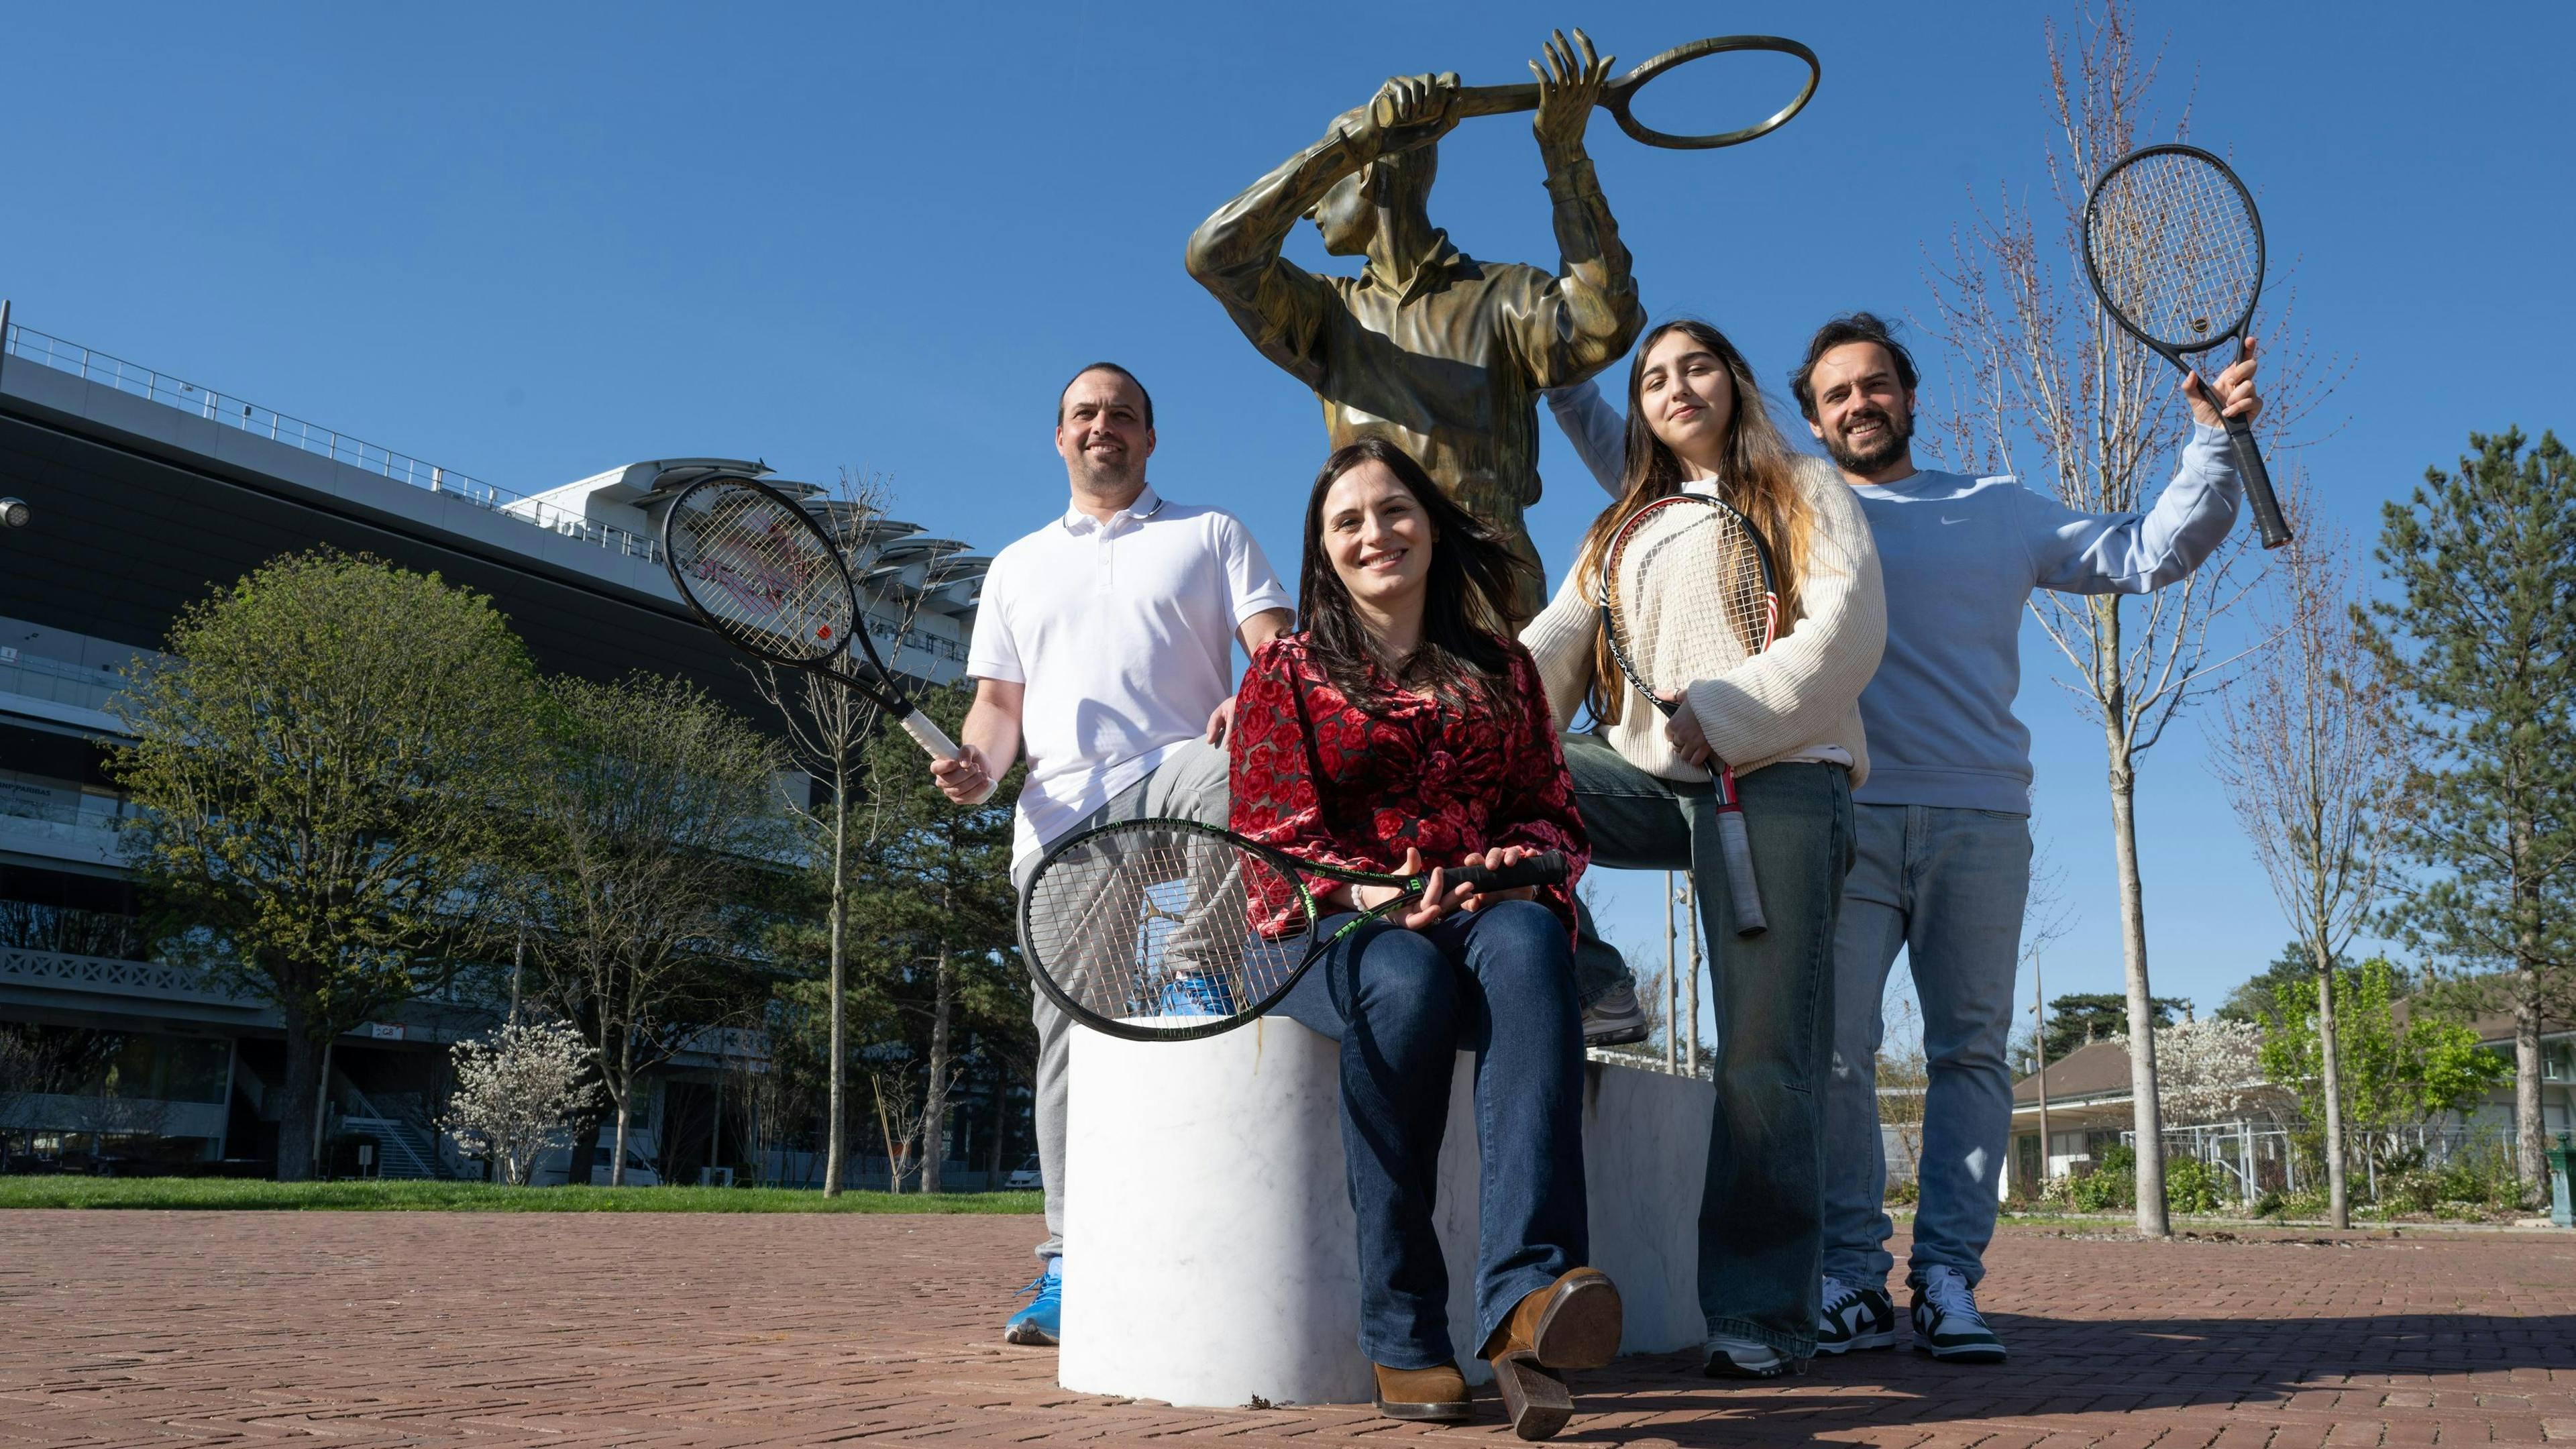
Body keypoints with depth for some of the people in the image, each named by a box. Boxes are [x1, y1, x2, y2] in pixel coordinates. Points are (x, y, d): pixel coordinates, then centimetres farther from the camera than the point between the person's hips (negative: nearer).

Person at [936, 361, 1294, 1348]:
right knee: (1068, 1027, -2)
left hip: (1175, 777, -3)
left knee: (1242, 774, -39)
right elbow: (998, 702, 24)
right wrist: (978, 767, 1)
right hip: (1060, 816, 3)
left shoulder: (1210, 536, 18)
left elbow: (1279, 648, 5)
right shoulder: (1017, 567, 28)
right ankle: (1068, 1261, 2)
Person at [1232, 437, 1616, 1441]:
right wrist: (1368, 893, -20)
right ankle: (1403, 1338, -30)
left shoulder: (1502, 668, 20)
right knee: (1407, 981, -38)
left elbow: (1554, 812, 15)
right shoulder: (1289, 670, 13)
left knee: (1527, 941, -36)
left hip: (1483, 916, 2)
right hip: (1330, 932, -1)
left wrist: (1524, 863, -10)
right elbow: (1275, 831, 1)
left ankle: (1528, 1291, -51)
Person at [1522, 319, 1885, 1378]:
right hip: (1648, 779, 5)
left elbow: (1845, 633, -2)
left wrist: (1718, 717, -12)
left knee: (1763, 1051, -13)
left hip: (1775, 782, -4)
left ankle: (1761, 1312, -7)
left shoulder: (1806, 496, 14)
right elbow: (1554, 649, 12)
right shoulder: (1622, 530, 26)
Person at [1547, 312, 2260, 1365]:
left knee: (1970, 1049, -2)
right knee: (1832, 1050, -9)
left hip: (1980, 817, 1)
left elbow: (2151, 554, 18)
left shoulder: (2003, 511, 20)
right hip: (1841, 814, -1)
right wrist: (1566, 384, 12)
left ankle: (1948, 1280, 2)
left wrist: (2212, 441, 6)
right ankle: (1851, 1280, -1)